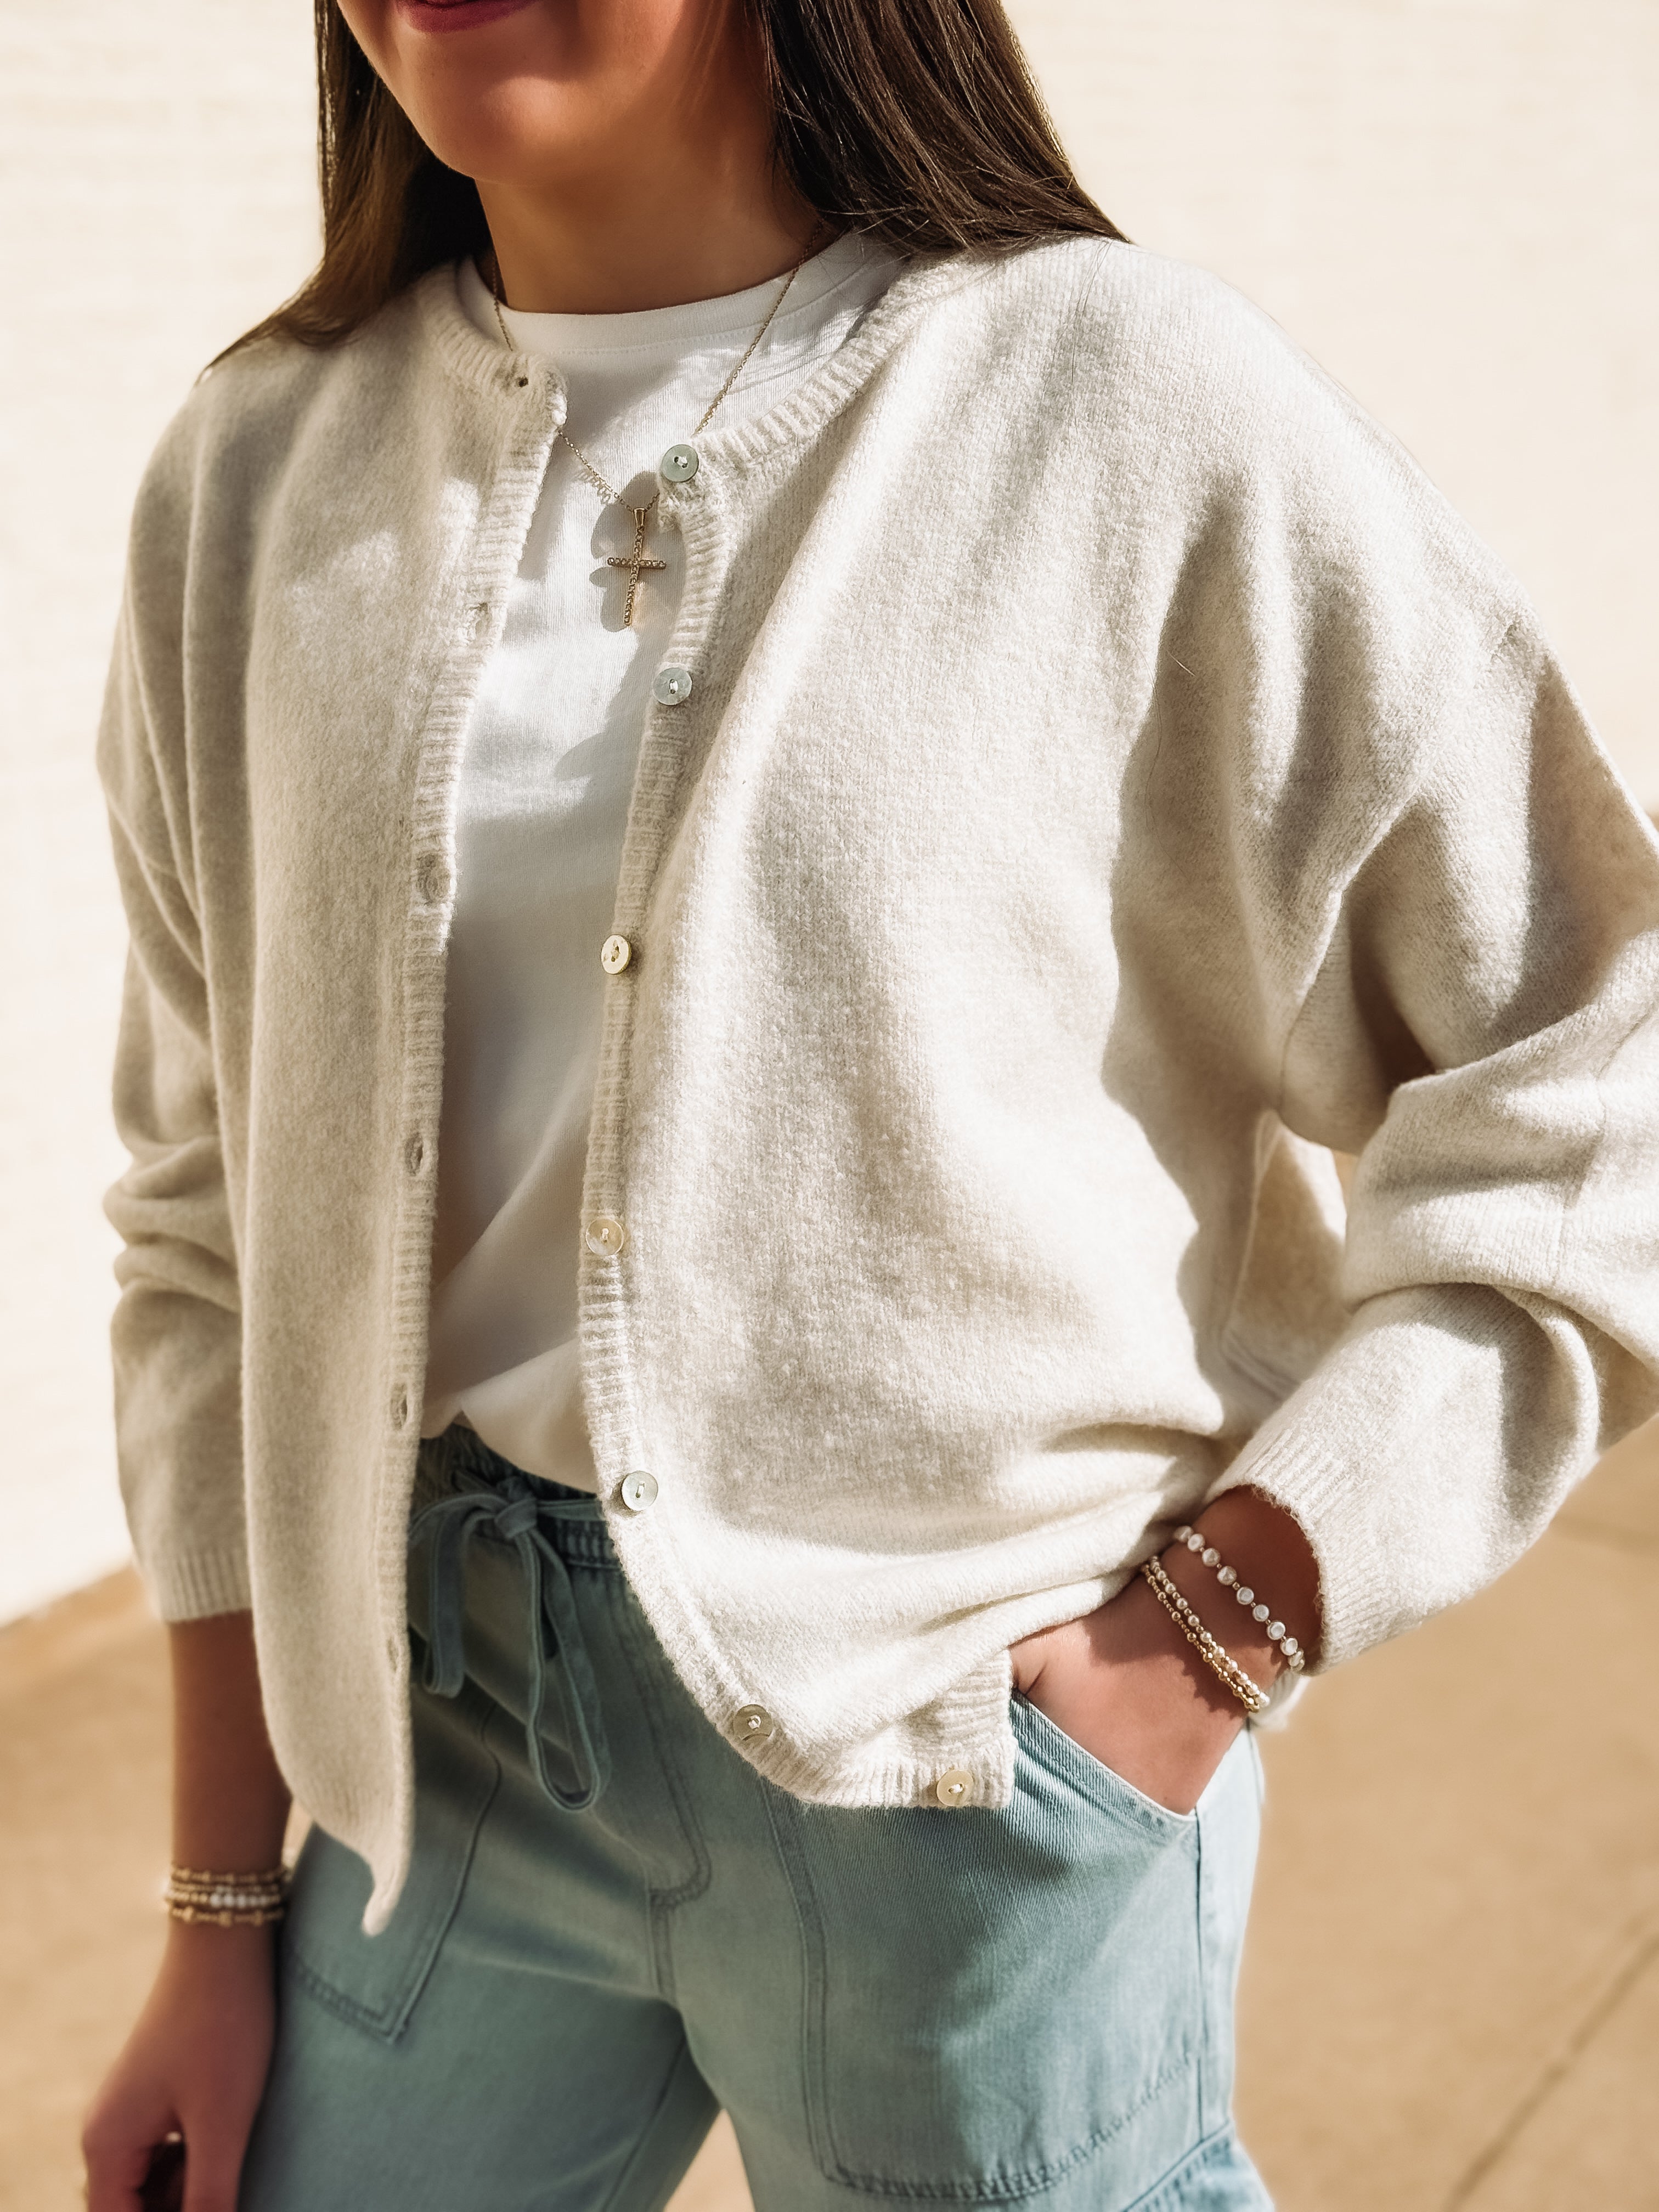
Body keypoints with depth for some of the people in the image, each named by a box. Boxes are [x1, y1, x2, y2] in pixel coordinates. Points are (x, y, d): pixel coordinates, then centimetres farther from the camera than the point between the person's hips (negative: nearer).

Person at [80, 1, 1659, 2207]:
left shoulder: (1145, 416, -11)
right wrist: (222, 1918, 7)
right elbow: (220, 1221, 6)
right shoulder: (261, 472, 2)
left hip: (970, 1756, -3)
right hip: (466, 1721, 4)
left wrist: (1222, 1630, -11)